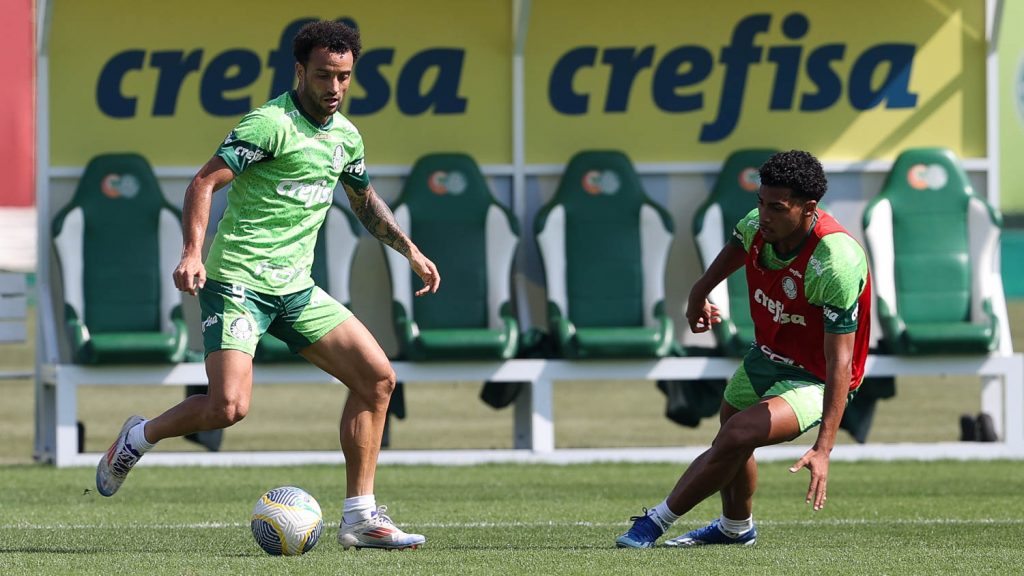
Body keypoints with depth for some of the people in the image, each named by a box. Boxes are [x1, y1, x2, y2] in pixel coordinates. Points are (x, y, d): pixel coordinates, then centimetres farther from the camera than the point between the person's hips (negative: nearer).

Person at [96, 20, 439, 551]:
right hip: (238, 282, -8)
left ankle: (360, 518, 5)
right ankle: (140, 437, 9)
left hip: (295, 288, 8)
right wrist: (192, 253, -31)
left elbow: (364, 200, 31)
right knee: (228, 406, -23)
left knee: (376, 377, -1)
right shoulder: (271, 123, -14)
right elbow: (204, 182, -19)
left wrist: (410, 252, 29)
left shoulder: (345, 135, 12)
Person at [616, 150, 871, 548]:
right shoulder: (758, 225, -16)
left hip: (814, 380, -8)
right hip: (765, 357, 8)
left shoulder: (837, 265, -36)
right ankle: (736, 527, 53)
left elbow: (839, 361, -35)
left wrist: (823, 448, -39)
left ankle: (657, 521, -9)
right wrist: (699, 293, 28)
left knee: (738, 436, -26)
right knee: (729, 442, 24)